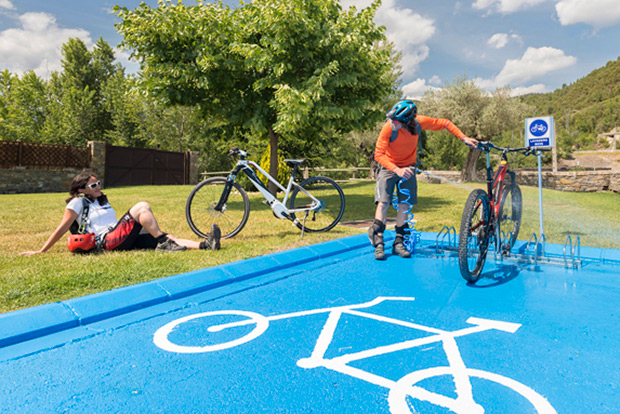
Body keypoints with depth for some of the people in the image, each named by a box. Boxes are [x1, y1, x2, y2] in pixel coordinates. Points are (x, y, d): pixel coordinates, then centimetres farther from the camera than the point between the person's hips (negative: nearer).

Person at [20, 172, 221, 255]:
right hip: (108, 241, -7)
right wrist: (40, 251, 2)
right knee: (142, 206, -23)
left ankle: (205, 244, -28)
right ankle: (165, 243, -27)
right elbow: (62, 228, 5)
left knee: (165, 240, -13)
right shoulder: (78, 202, 4)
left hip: (124, 238, 7)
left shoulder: (102, 201, 27)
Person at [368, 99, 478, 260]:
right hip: (389, 167, -2)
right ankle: (378, 243, -7)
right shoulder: (389, 127, -26)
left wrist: (464, 138, -11)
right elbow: (379, 154, -25)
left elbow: (445, 123, -4)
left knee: (404, 205, -4)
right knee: (383, 202, -15)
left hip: (408, 168, 3)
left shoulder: (419, 122, -19)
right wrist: (397, 170, -37)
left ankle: (398, 243, 6)